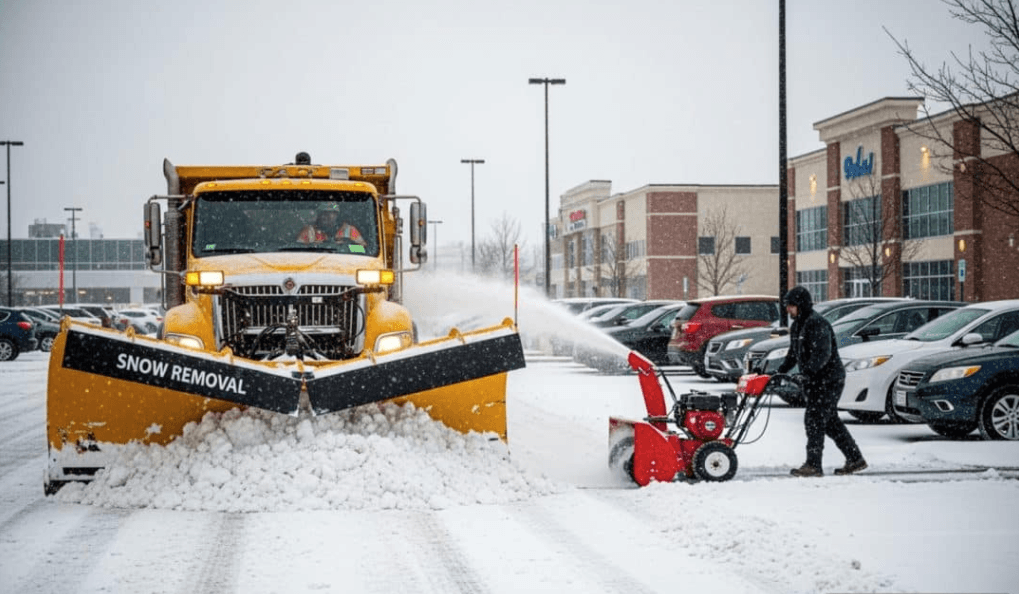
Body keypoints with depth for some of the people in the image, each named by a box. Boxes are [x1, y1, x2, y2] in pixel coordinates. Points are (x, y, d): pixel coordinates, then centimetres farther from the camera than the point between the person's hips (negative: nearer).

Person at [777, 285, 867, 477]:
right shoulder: (797, 325, 13)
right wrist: (780, 372, 10)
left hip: (829, 380, -10)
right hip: (814, 381, 10)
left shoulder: (817, 323, -18)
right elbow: (793, 353, 21)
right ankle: (855, 460, 20)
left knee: (814, 419, -11)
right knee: (830, 421, 12)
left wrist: (807, 372, -35)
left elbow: (822, 353, -27)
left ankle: (813, 465, -9)